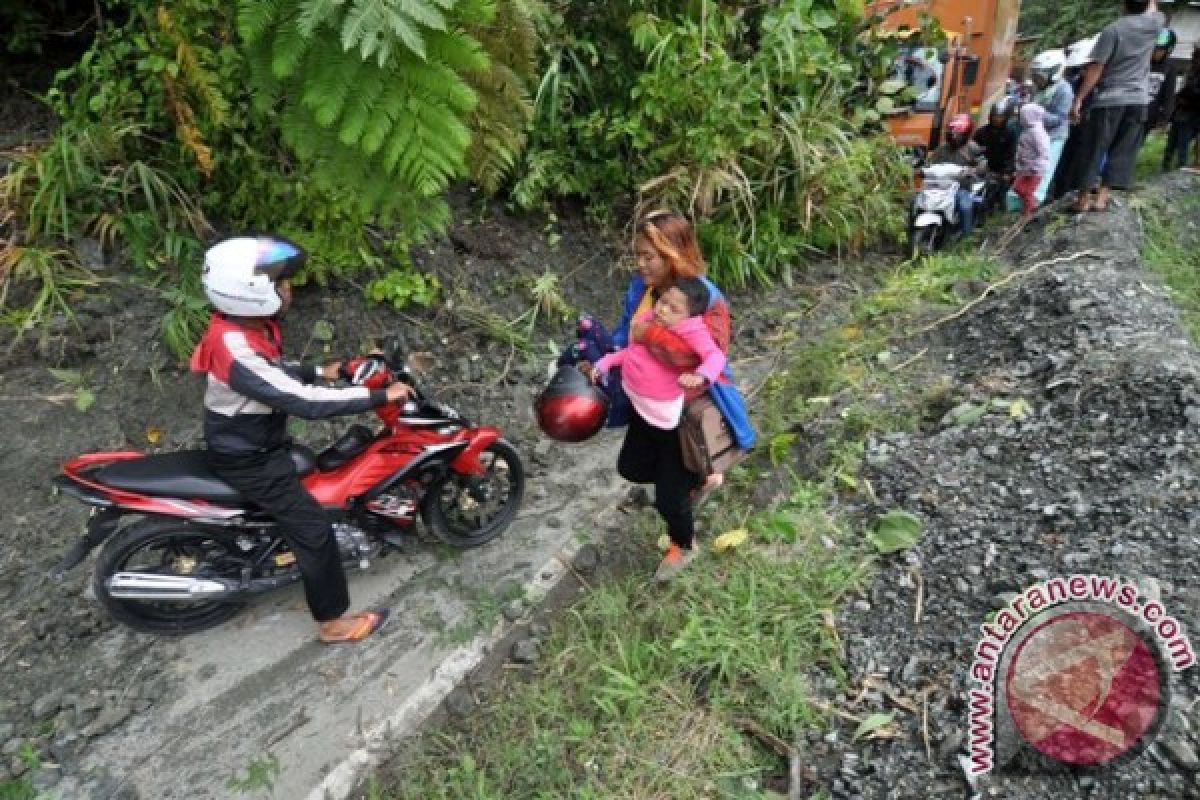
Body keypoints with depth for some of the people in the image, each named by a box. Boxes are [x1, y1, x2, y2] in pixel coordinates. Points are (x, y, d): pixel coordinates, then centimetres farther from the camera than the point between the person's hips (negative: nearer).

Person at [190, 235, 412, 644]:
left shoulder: (249, 324, -6)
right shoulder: (236, 350, -36)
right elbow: (305, 402, -38)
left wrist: (319, 371, 5)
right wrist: (380, 396, -33)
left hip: (259, 442, 9)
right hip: (247, 460, -9)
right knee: (314, 530, -2)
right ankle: (333, 621, 14)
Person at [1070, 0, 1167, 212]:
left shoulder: (1113, 30, -7)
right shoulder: (1154, 23, 5)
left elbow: (1095, 69, -12)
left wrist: (1079, 99, -10)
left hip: (1109, 100, -4)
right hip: (1138, 100, 4)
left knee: (1095, 150, 1)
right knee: (1121, 152, 6)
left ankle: (1085, 197, 2)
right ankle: (1102, 197, 3)